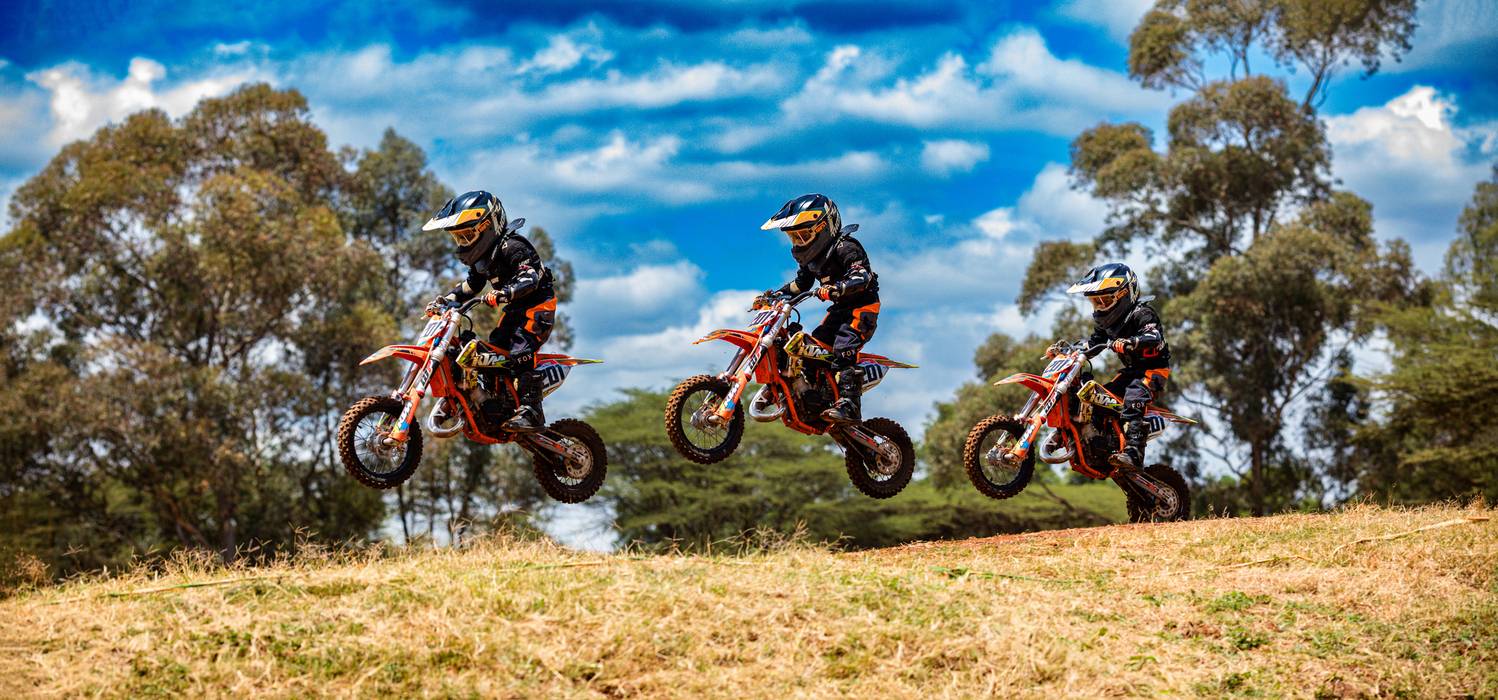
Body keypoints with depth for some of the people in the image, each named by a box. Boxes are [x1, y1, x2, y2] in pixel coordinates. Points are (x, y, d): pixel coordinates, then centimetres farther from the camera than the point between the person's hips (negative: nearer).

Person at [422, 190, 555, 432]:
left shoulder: (512, 246, -17)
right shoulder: (483, 257, 13)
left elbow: (531, 276, -30)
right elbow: (471, 285, 24)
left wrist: (505, 292, -47)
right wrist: (443, 301, 10)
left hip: (537, 306, -10)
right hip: (514, 311, 10)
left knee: (520, 353, -26)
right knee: (490, 353, 4)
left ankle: (531, 411, -32)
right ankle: (493, 409, 12)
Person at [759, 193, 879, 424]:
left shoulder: (845, 247, -17)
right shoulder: (812, 256, 10)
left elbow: (861, 276, -32)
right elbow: (801, 283, 24)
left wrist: (835, 289, -48)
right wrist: (776, 294, 10)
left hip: (863, 306, -10)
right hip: (840, 309, 10)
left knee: (843, 348, -28)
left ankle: (849, 404, -38)